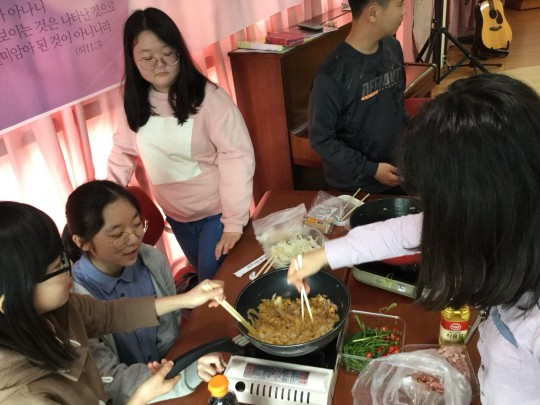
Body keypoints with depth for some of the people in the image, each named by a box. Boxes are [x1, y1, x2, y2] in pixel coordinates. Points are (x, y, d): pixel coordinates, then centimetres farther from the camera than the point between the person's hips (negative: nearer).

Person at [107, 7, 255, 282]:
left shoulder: (207, 96, -22)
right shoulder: (134, 102, -6)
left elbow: (237, 155, -24)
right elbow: (123, 152, 4)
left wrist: (234, 221, -28)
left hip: (217, 211, -5)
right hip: (175, 215, 5)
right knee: (204, 277, 24)